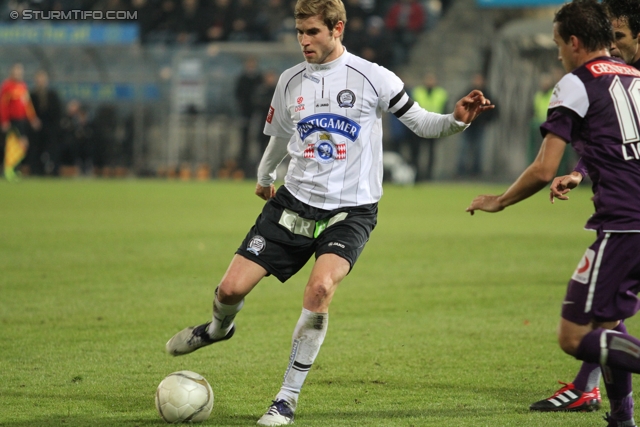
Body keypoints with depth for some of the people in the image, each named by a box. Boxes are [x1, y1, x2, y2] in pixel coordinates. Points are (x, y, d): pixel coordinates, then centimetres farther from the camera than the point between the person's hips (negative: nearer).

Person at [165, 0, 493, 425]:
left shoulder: (371, 78, -6)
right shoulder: (291, 81, 7)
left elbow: (421, 122, -2)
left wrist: (457, 120, -22)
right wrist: (264, 176, 40)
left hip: (351, 210, -4)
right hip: (295, 201, 4)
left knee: (321, 287, -30)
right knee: (232, 288, -5)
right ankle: (219, 327, 36)